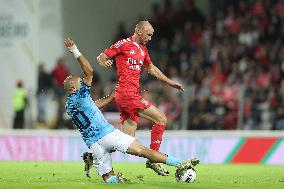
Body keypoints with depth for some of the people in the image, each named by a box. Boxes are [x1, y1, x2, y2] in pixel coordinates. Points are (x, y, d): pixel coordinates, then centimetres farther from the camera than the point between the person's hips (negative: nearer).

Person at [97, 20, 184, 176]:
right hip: (127, 94, -9)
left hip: (132, 95, 9)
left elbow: (150, 68, 34)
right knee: (161, 119, -9)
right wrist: (104, 62, -25)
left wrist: (169, 82, 33)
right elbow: (101, 57, -3)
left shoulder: (143, 50, 20)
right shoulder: (124, 44, -5)